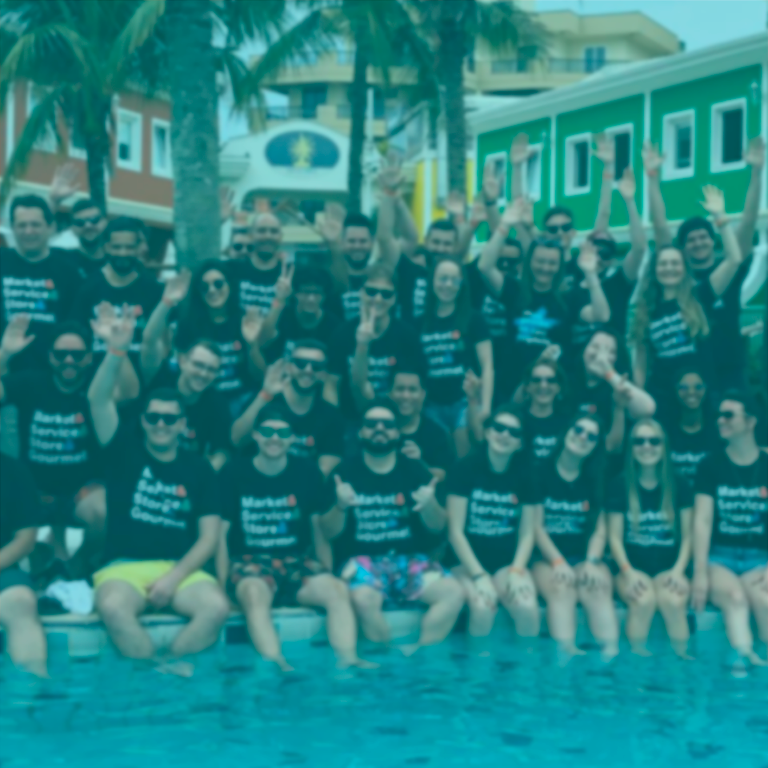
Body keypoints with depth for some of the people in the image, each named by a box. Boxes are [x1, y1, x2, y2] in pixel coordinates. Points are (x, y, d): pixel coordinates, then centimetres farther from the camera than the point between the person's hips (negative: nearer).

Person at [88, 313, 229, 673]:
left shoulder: (198, 469, 9)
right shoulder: (125, 447, 9)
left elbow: (209, 537, 4)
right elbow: (98, 400, -7)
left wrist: (174, 577, -12)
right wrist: (117, 350, -24)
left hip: (181, 568, 1)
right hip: (123, 566, -1)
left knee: (217, 607, -29)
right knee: (112, 607, -36)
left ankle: (168, 666, -19)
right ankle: (160, 671, -22)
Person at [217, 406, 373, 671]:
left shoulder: (306, 471, 7)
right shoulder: (234, 473, 1)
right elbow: (221, 531, 1)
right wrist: (223, 582, -6)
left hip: (297, 560, 3)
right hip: (250, 561, -3)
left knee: (338, 590, -26)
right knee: (254, 593, -37)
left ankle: (348, 661, -33)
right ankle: (277, 667, -51)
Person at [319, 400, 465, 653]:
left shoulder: (414, 471, 8)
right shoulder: (346, 472, 3)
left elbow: (437, 527, 5)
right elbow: (329, 533, 0)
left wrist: (429, 505, -17)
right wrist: (340, 506, -21)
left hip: (410, 559, 3)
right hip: (361, 559, -2)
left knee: (454, 593, -22)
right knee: (363, 599, -34)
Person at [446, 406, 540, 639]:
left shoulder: (524, 477, 5)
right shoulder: (465, 469, -3)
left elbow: (527, 534, 5)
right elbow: (455, 531, -7)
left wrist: (516, 571, -12)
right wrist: (478, 575, -15)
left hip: (508, 563, 2)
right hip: (468, 563, -2)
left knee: (527, 606, -27)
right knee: (483, 605, -32)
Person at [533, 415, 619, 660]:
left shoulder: (594, 481, 15)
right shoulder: (542, 474, 5)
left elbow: (600, 528, 5)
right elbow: (536, 526, -2)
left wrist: (591, 562, -14)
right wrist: (557, 562, -16)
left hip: (585, 557, 2)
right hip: (548, 558, -2)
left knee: (598, 589, -31)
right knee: (562, 589, -35)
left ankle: (611, 654, -48)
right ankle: (567, 654, -50)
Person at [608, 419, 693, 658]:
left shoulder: (680, 487, 8)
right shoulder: (620, 486, 5)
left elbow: (687, 536, 7)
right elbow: (615, 537, 3)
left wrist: (678, 570, -10)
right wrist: (628, 571, -13)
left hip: (669, 569, 1)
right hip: (632, 569, 0)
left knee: (672, 599, -33)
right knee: (644, 599, -34)